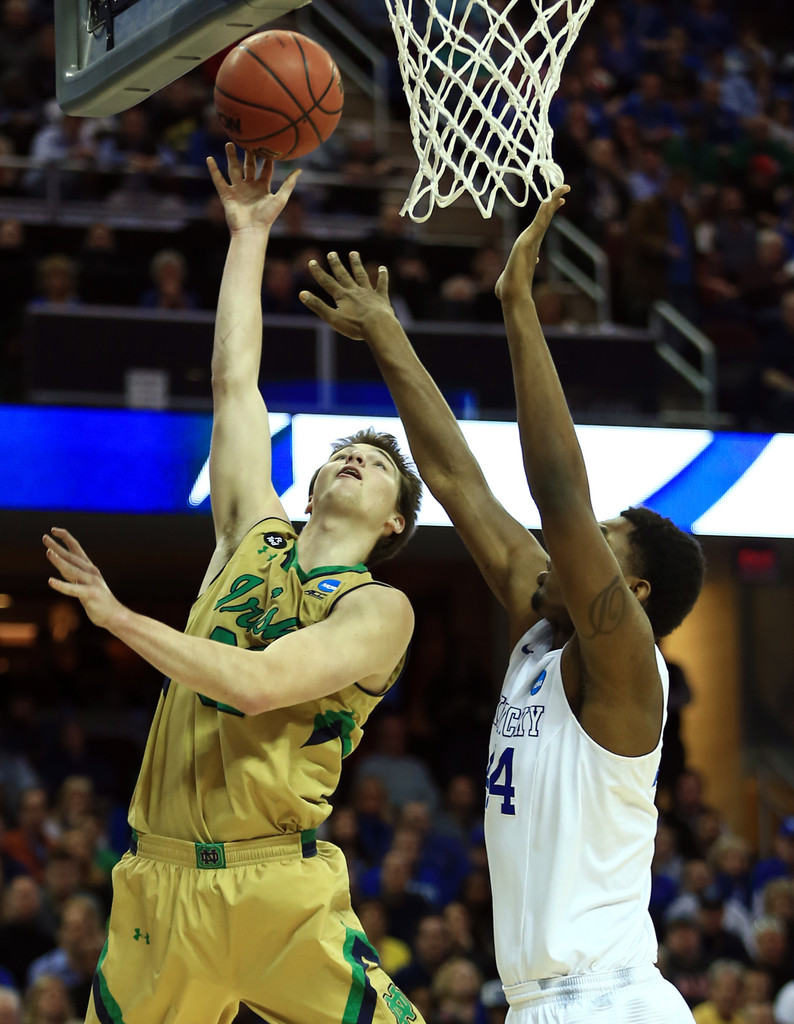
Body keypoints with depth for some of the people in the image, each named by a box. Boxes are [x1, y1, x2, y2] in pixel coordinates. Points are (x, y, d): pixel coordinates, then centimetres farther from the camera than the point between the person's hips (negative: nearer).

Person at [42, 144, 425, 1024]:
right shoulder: (256, 537, 14)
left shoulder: (379, 609, -1)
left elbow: (259, 684, -17)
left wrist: (119, 617, -16)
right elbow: (233, 380, 16)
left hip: (275, 889, -4)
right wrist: (249, 234, 20)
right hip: (161, 880, 4)